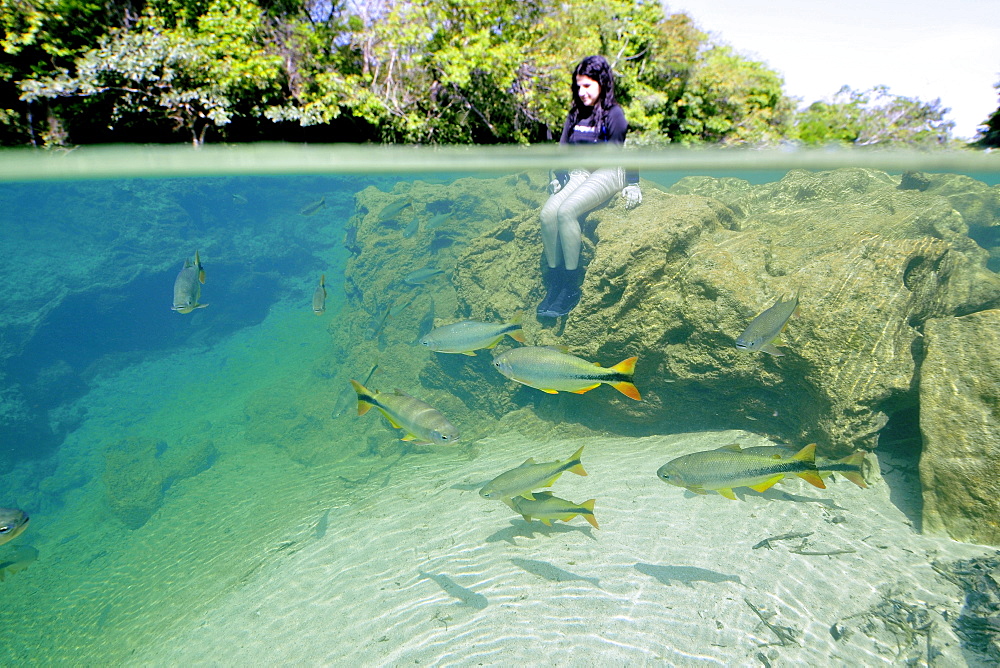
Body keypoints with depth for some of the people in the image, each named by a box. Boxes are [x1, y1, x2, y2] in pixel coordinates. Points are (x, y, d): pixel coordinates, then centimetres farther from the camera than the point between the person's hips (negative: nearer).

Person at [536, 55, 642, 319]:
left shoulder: (614, 114, -3)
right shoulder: (575, 114, 16)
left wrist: (632, 186, -10)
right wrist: (558, 178, 7)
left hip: (607, 173, -6)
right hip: (578, 174, 6)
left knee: (566, 211, -32)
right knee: (547, 213, -23)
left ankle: (572, 285, -26)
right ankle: (554, 281, -16)